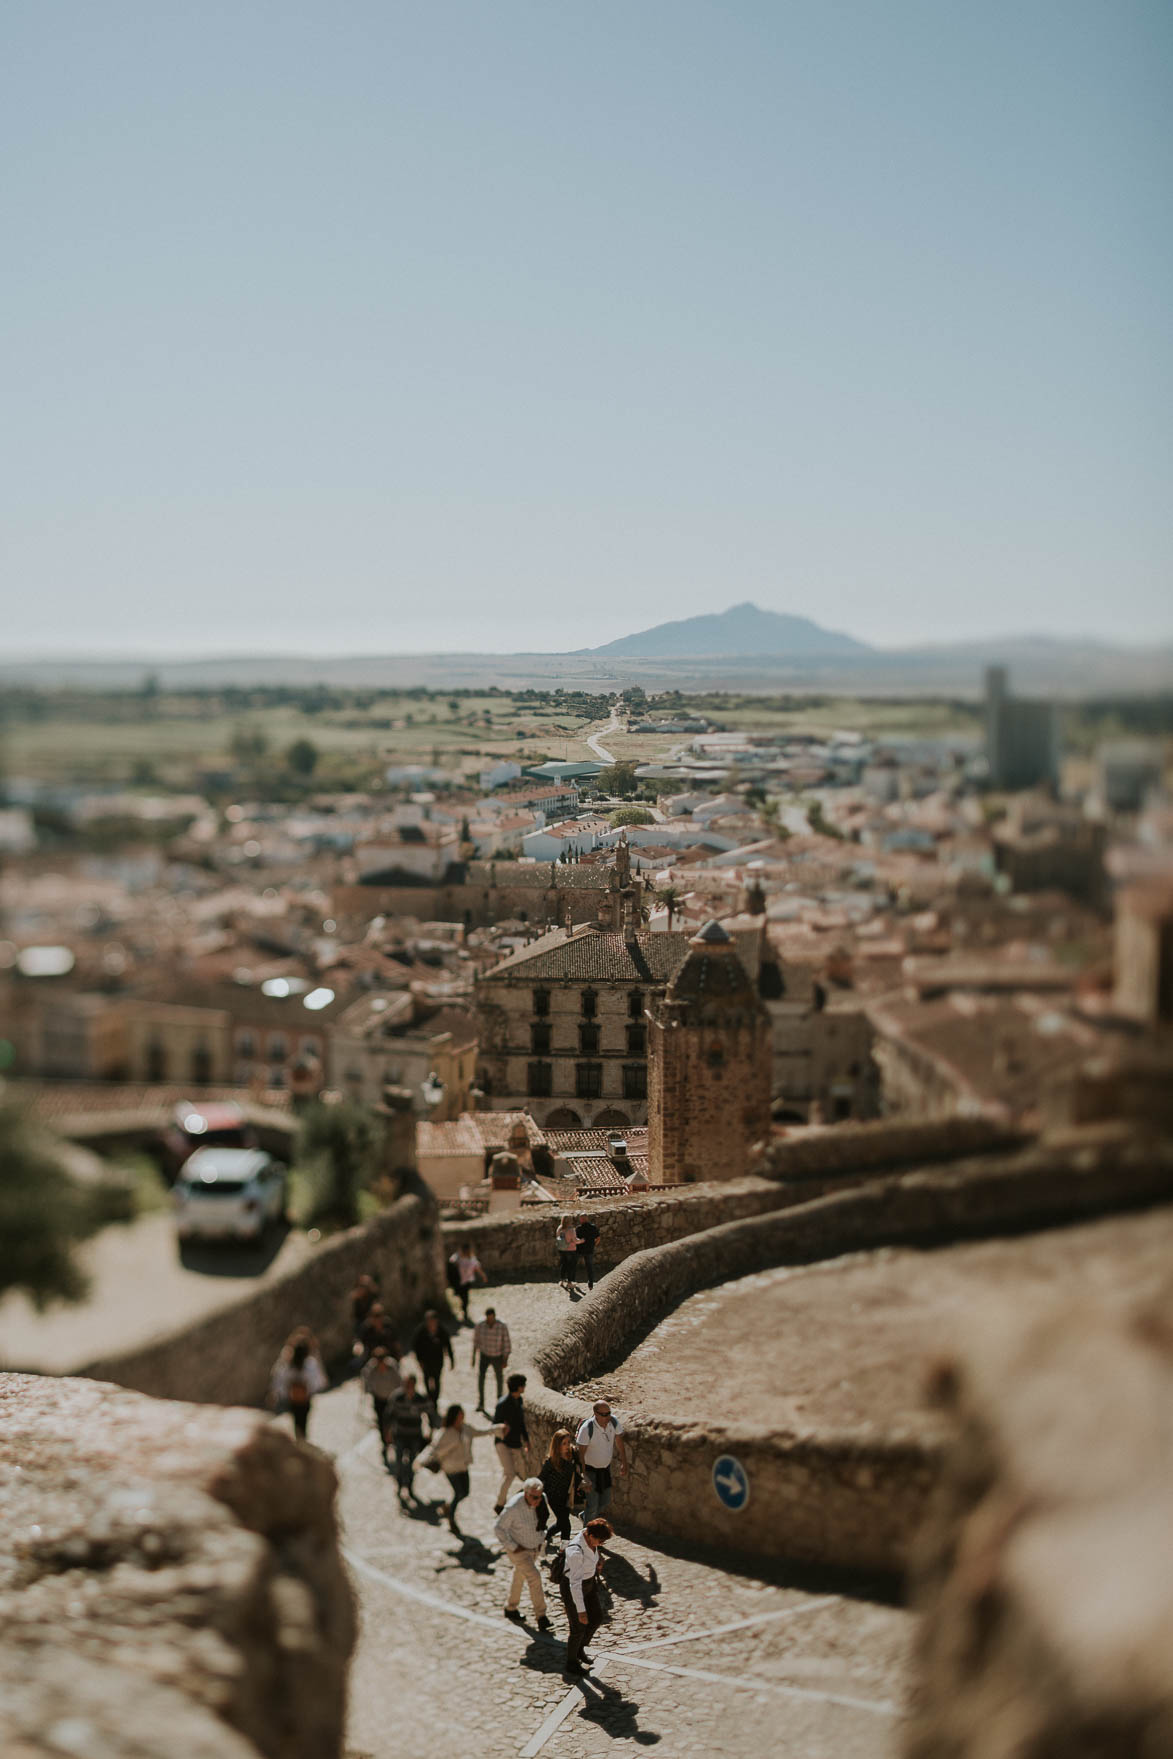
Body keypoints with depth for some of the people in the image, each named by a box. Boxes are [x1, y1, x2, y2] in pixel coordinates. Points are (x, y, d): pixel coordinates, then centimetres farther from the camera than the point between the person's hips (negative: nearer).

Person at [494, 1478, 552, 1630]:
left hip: (534, 1547, 7)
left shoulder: (542, 1500, -12)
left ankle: (511, 1608, 43)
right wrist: (513, 1547, -18)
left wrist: (540, 1539, 8)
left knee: (520, 1576, 23)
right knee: (534, 1578, -16)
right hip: (518, 1549, -7)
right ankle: (541, 1616, -8)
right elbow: (499, 1528, -21)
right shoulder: (513, 1507, -32)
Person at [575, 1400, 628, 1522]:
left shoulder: (614, 1422, -15)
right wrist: (584, 1477, -25)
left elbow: (619, 1443, 2)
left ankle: (584, 1516, 44)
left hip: (605, 1467, 6)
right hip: (590, 1469, -6)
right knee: (592, 1504, -3)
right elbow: (581, 1454, -24)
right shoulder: (587, 1429, -30)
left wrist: (624, 1463, 5)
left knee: (605, 1500, 18)